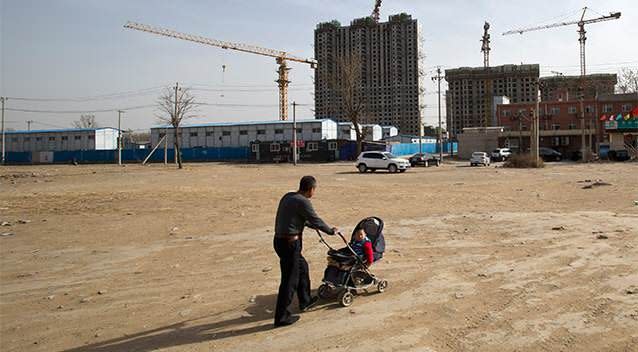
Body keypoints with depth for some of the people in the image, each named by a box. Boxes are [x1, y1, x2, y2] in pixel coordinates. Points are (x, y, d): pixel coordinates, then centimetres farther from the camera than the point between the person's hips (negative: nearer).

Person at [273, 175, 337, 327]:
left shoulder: (288, 197, 11)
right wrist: (331, 231, 9)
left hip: (280, 240, 10)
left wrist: (311, 224, 40)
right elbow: (316, 221, -8)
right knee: (290, 280, -1)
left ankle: (305, 301, 40)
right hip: (289, 243, -10)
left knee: (302, 267, 25)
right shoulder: (303, 202, -16)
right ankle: (281, 317, 7)